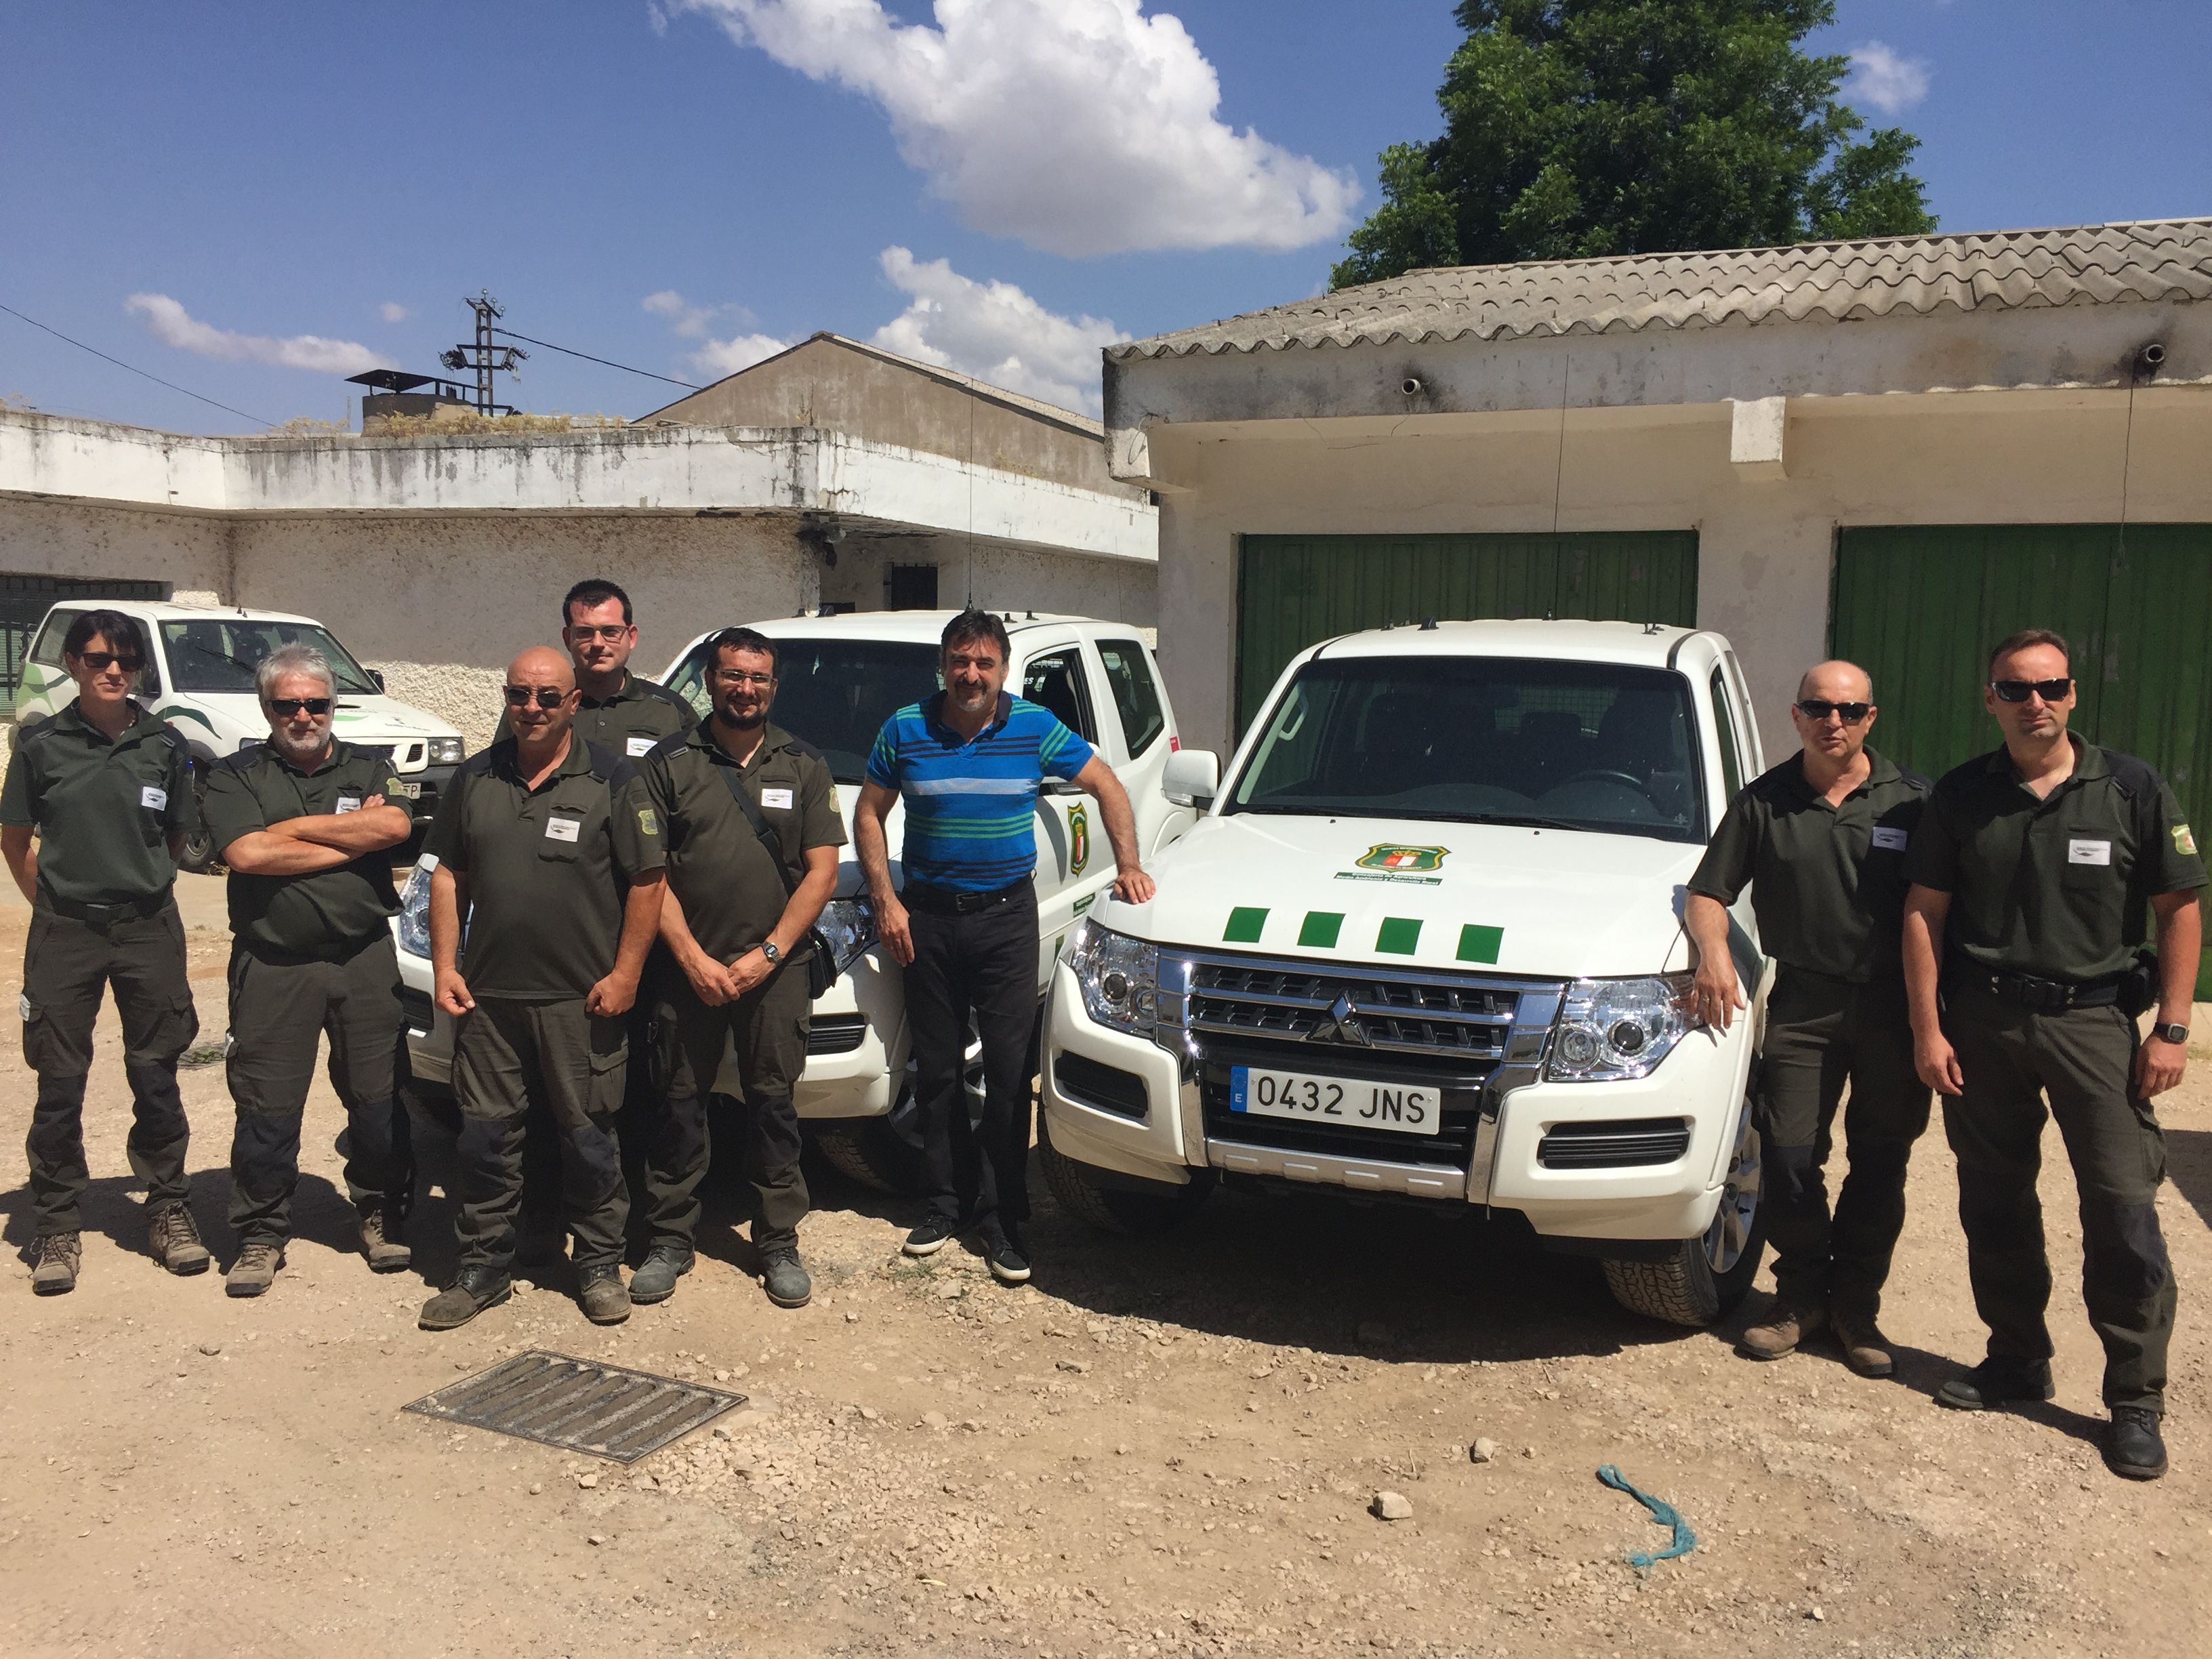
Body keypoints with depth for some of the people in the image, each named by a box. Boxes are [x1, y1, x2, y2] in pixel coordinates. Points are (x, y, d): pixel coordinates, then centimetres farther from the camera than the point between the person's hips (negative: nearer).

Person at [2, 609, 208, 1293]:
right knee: (59, 1084, 3)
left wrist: (137, 885, 9)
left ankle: (167, 1209, 20)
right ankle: (59, 1225, 15)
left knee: (156, 1077, 6)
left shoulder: (163, 744, 2)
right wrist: (58, 900, 5)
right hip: (65, 934, -1)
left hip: (148, 930, 1)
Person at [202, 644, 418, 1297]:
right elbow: (246, 854, -13)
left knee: (378, 1102, 7)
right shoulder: (235, 777, 5)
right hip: (273, 967, -1)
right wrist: (353, 837, -9)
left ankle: (379, 1216, 24)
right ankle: (261, 1236, 17)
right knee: (266, 1113, 3)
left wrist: (294, 827, -9)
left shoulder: (370, 767, 10)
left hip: (366, 959, 1)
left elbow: (395, 825, -11)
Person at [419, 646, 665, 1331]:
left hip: (582, 997, -3)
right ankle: (483, 1268, 22)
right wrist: (444, 964, 5)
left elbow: (646, 881, -5)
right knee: (485, 1134, 8)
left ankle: (600, 1264, 20)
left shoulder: (612, 779, -3)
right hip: (487, 993, 4)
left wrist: (625, 974, -10)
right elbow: (448, 875, 14)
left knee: (588, 1137, 5)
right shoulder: (475, 779, 10)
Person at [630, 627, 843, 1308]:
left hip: (775, 967, 0)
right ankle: (670, 1241, 19)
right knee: (679, 1104, 5)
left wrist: (767, 953, -7)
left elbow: (822, 870, 1)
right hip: (689, 965, 0)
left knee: (773, 1103, 5)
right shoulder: (668, 762, 4)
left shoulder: (803, 765, 6)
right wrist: (692, 957, -9)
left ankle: (779, 1243, 17)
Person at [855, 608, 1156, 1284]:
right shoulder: (905, 730, 0)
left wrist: (1129, 866, -5)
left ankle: (1002, 1217, 9)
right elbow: (869, 815, 8)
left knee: (1009, 1071, -2)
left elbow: (1107, 786, 6)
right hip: (926, 918, 1)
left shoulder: (1035, 728, -2)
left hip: (1006, 917, -1)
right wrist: (886, 901, -2)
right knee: (937, 1070, 9)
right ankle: (946, 1203, 23)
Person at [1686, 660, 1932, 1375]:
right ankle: (1800, 1297, 16)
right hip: (1803, 1002, 0)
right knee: (1789, 1155, -3)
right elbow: (1707, 892, 7)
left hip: (1893, 1006, 0)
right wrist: (1714, 953, -13)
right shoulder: (1764, 802, 5)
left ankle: (1856, 1304, 23)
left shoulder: (1911, 800, 2)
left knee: (1881, 1164, 8)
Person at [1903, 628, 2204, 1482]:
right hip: (1982, 1019, 2)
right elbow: (1924, 914, 3)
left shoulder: (2132, 789, -2)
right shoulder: (1961, 796, 2)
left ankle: (2136, 1399, 8)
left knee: (2124, 1208, -4)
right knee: (1994, 1200, 11)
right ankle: (2017, 1356, 28)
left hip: (2093, 1018, -2)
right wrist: (1928, 1030, -3)